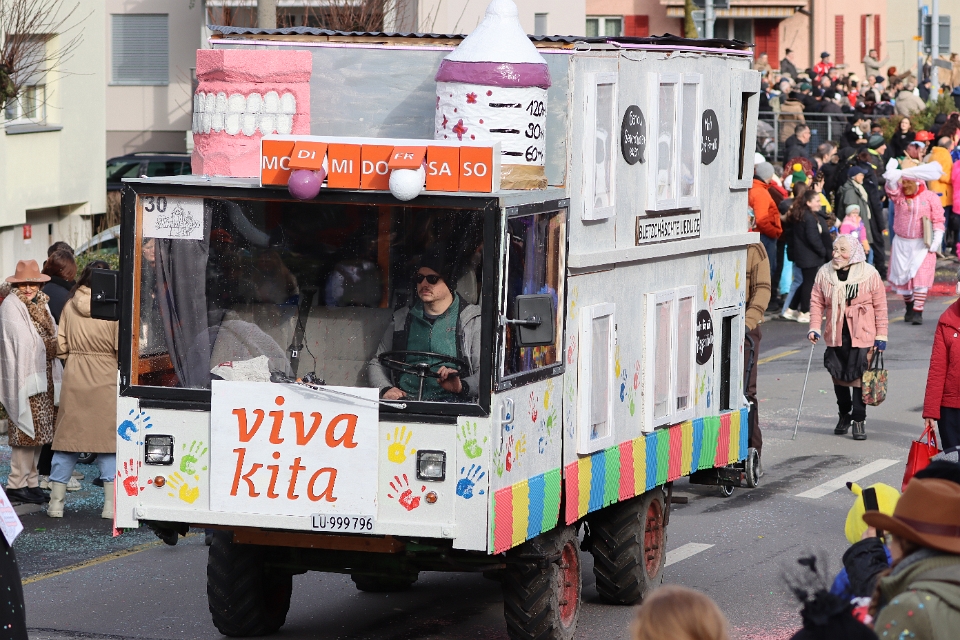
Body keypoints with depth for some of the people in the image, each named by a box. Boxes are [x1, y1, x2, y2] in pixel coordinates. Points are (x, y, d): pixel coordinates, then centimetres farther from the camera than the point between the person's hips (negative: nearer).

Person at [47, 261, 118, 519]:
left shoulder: (70, 306, 0)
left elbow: (61, 347, 4)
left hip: (74, 379, 3)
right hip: (105, 380, -3)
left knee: (68, 437, 9)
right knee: (108, 437, 3)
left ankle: (56, 501, 10)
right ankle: (111, 504, 0)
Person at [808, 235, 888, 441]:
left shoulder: (870, 274, -5)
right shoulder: (824, 273, 1)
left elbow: (880, 307, -1)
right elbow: (817, 302, 5)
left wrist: (881, 337, -3)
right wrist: (814, 328, -7)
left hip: (862, 336, -3)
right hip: (835, 336, 3)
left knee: (859, 377, -6)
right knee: (838, 376, 12)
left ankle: (859, 419, 3)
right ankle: (844, 414, 31)